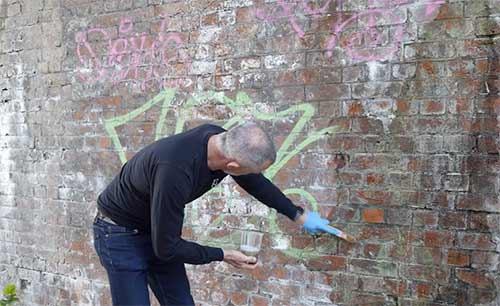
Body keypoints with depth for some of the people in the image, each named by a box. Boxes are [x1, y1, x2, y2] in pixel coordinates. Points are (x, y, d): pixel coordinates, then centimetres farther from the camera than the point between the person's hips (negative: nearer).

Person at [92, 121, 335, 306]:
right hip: (120, 233, -7)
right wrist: (222, 256, -15)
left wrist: (298, 215, 15)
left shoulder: (222, 141, -16)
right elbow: (166, 247, -28)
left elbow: (256, 183, 4)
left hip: (158, 230, 7)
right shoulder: (175, 169, -41)